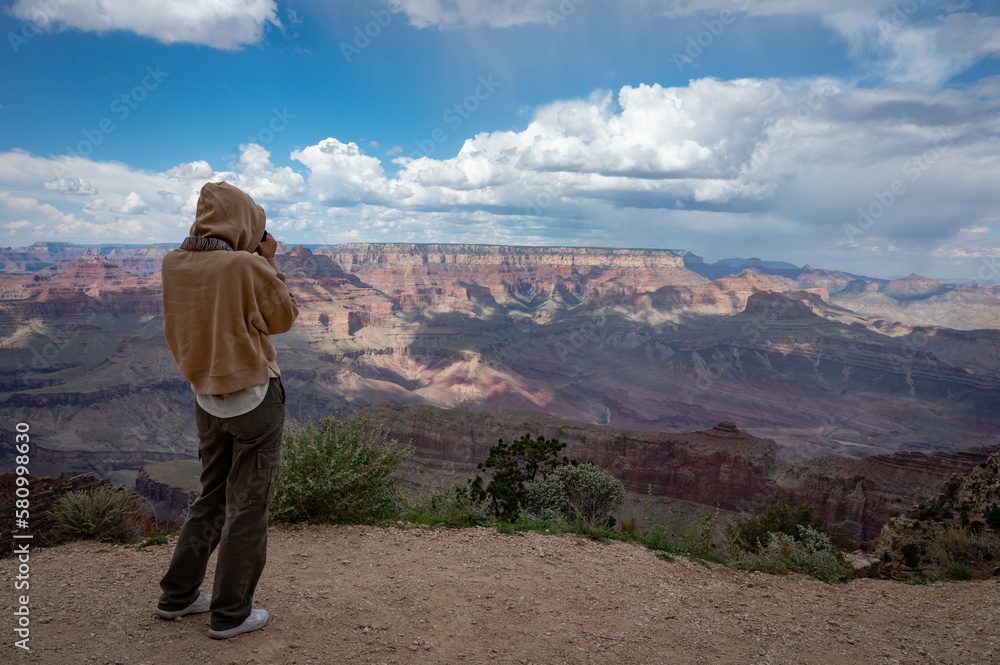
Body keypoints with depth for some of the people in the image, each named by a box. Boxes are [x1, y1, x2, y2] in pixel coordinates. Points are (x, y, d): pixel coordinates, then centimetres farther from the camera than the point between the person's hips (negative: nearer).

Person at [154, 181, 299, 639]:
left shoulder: (173, 264, 0)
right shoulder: (247, 266, -18)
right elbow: (283, 318, -5)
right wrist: (267, 261, 1)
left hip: (206, 399, 7)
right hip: (254, 398, -6)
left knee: (212, 498, 22)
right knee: (248, 506, 5)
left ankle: (177, 595, 32)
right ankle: (231, 614, 16)